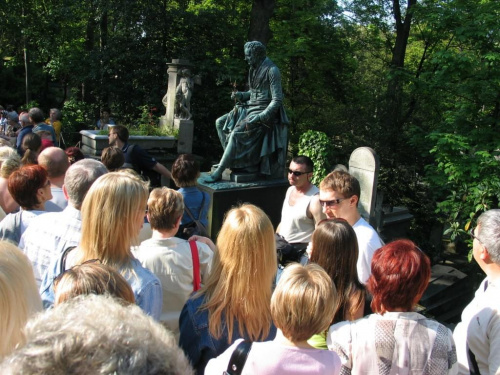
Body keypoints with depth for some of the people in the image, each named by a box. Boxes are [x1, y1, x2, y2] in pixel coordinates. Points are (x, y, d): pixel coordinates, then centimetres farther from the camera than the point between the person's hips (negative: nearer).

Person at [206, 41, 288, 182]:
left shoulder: (271, 70, -14)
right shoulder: (254, 69, 12)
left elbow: (277, 100, -19)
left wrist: (260, 118, -26)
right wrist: (240, 95, 3)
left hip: (264, 111, -10)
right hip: (250, 107, 10)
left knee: (236, 132, -27)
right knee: (220, 123, 4)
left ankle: (219, 172, -24)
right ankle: (230, 158, 4)